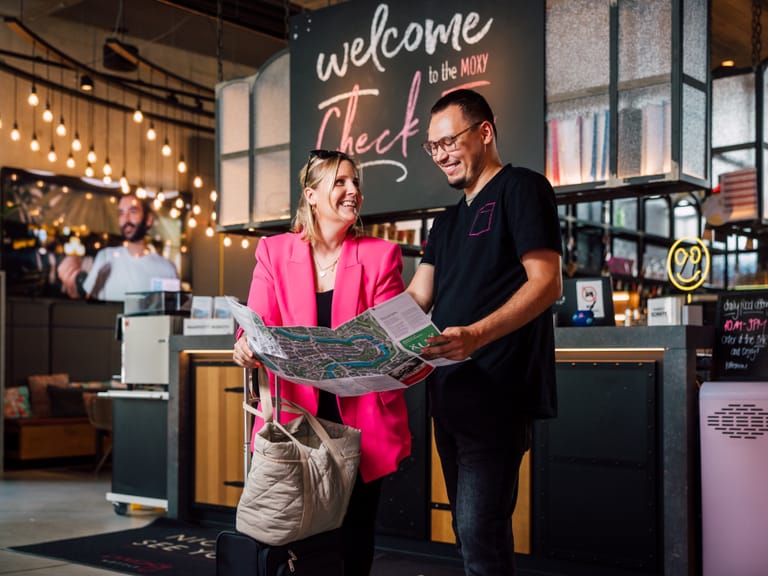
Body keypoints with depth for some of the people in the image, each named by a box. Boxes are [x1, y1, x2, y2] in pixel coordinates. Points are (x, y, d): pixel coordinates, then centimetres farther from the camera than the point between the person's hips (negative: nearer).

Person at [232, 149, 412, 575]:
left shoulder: (381, 254, 3)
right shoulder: (274, 252, 5)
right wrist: (246, 345, -26)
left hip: (360, 418, 0)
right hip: (295, 415, 0)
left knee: (355, 531, 6)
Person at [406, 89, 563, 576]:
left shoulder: (522, 188, -4)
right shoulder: (448, 222, 22)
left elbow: (546, 283, -16)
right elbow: (416, 298, 16)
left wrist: (477, 334, -30)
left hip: (497, 393, -9)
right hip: (451, 393, 9)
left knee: (480, 535, -12)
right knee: (470, 530, 13)